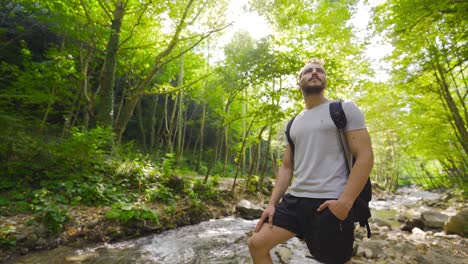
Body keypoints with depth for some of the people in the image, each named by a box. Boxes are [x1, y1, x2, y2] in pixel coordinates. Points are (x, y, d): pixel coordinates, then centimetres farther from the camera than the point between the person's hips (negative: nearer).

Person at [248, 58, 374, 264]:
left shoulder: (345, 109, 0)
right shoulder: (293, 124, 16)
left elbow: (365, 156, -8)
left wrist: (345, 202, -17)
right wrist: (272, 203, 5)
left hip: (329, 204, -5)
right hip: (294, 200, 5)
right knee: (257, 244, 2)